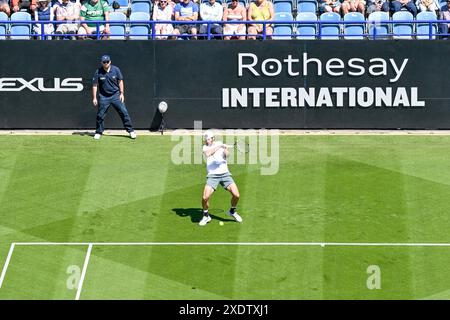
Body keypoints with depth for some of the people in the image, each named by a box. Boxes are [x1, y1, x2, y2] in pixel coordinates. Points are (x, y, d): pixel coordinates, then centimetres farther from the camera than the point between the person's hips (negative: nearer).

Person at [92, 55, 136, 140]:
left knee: (124, 112, -4)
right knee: (100, 115, 0)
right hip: (104, 97, -1)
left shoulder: (116, 69, -3)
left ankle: (130, 131, 3)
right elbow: (95, 85, -2)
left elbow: (120, 81, 6)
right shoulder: (98, 72, -7)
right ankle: (98, 132, 16)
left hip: (116, 95, 1)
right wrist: (94, 98, -5)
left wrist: (121, 93, -1)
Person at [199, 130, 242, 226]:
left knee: (236, 195, -9)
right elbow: (208, 154, -21)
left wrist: (225, 150, -30)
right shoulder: (205, 147, 2)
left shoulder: (220, 144, 6)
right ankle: (206, 216, 9)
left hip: (225, 174, 1)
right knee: (205, 197, -17)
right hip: (212, 175, -1)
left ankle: (232, 211, 21)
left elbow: (226, 155, -7)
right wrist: (218, 146, -30)